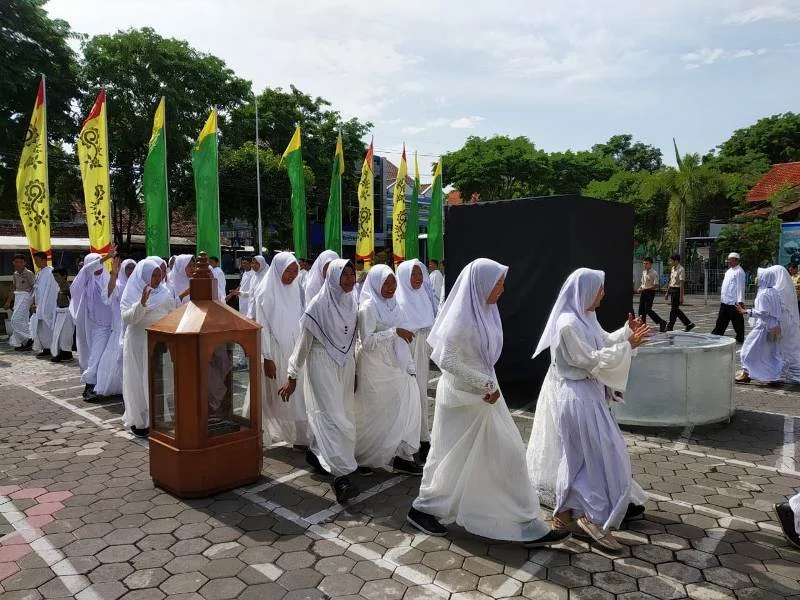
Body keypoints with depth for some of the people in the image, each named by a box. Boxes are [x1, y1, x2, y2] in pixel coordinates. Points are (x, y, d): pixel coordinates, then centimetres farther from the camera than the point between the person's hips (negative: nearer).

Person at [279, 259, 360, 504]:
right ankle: (341, 475, -8)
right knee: (333, 417, -9)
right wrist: (292, 375, -9)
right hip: (323, 364, -6)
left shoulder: (352, 304, 5)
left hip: (346, 365, 6)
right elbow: (304, 340, -10)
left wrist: (354, 371, 17)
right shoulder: (319, 304, -12)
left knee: (334, 414, 13)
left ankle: (316, 453, 35)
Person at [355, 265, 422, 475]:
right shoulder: (368, 307, -13)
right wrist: (394, 332, -24)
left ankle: (401, 456, 12)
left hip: (395, 366, 7)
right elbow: (367, 341, -19)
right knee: (377, 413, 4)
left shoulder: (393, 304, 11)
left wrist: (409, 366, 16)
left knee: (407, 408, 3)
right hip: (377, 368, -7)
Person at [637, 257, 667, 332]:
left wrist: (644, 289, -22)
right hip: (643, 292, 7)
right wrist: (640, 288, 3)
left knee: (648, 310, -11)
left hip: (650, 292, -7)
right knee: (641, 309, 6)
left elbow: (656, 286, -18)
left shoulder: (654, 273, -13)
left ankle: (661, 322, 4)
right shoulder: (643, 272, 10)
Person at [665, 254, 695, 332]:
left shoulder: (681, 270, -15)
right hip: (672, 290, 9)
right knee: (676, 309, 12)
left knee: (674, 309, -3)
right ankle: (688, 324, 22)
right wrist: (667, 292, 20)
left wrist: (681, 296, -19)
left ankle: (669, 327, 4)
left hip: (677, 290, -9)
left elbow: (682, 284, -17)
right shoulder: (672, 269, 12)